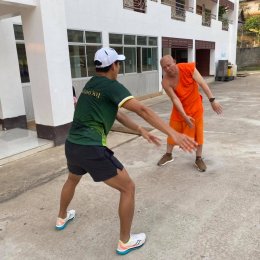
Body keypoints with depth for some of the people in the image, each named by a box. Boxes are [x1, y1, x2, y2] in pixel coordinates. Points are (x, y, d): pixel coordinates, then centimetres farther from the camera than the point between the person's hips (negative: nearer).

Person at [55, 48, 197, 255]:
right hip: (92, 149, -9)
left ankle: (62, 218, 59)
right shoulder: (111, 86, -10)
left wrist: (141, 131, 16)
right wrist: (174, 134, -26)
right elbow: (142, 110, -22)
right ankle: (125, 241, 18)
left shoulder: (91, 84, 15)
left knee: (72, 179, 36)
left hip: (72, 145, 9)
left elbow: (116, 113, 17)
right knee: (128, 188, 6)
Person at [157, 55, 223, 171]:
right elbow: (175, 99, -25)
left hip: (195, 105, 0)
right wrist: (185, 116, -33)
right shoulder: (166, 82, -22)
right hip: (179, 108, 1)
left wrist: (212, 100, -30)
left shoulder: (188, 68, -22)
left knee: (197, 132, 3)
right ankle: (168, 155, 29)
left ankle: (198, 159, 18)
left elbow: (202, 83, -23)